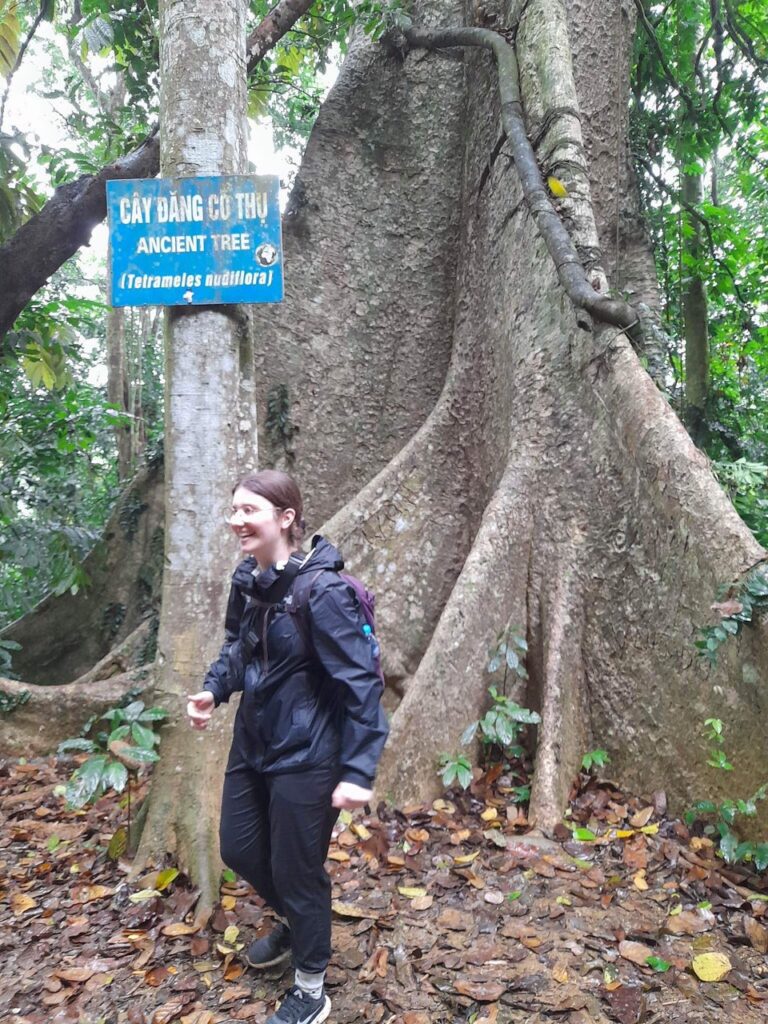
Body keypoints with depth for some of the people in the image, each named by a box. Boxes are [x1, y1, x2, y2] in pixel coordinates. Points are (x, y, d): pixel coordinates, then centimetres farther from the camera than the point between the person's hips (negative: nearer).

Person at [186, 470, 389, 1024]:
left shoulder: (321, 590, -25)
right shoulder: (247, 581, -1)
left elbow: (361, 683, -23)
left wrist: (359, 770, -25)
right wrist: (214, 689, -3)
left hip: (306, 756, -8)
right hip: (252, 744, 8)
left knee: (296, 869, 9)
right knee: (239, 848, 22)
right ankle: (294, 923, 53)